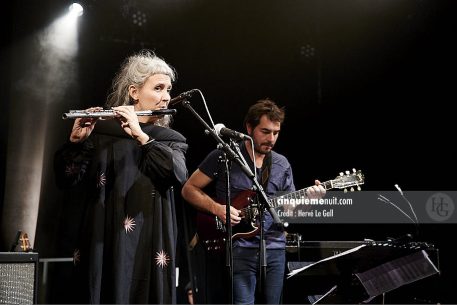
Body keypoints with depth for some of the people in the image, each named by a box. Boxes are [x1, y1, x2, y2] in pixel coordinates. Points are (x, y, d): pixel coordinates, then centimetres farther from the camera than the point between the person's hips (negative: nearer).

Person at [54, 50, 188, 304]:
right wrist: (76, 141, -20)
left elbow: (179, 175, -10)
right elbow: (66, 179, -3)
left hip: (152, 249, 2)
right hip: (105, 246, -2)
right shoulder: (101, 133, 4)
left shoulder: (172, 140, 10)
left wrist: (141, 136, -18)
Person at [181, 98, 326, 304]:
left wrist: (308, 199, -10)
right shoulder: (224, 156, -3)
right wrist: (217, 208, -14)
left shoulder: (282, 164, 11)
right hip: (240, 248, -5)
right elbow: (189, 189, 0)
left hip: (275, 249, 5)